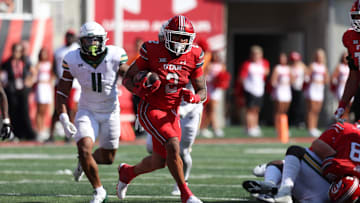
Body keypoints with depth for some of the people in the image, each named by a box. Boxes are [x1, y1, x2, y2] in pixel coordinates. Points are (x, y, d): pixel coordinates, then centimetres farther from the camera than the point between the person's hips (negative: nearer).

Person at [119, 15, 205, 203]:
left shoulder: (193, 56, -4)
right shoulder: (152, 51, -13)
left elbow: (202, 92, 2)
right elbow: (127, 79, -4)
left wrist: (194, 97, -21)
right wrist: (138, 90, -25)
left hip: (171, 113, 5)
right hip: (150, 109, -5)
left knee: (160, 162, 11)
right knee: (173, 146, -25)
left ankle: (128, 172, 43)